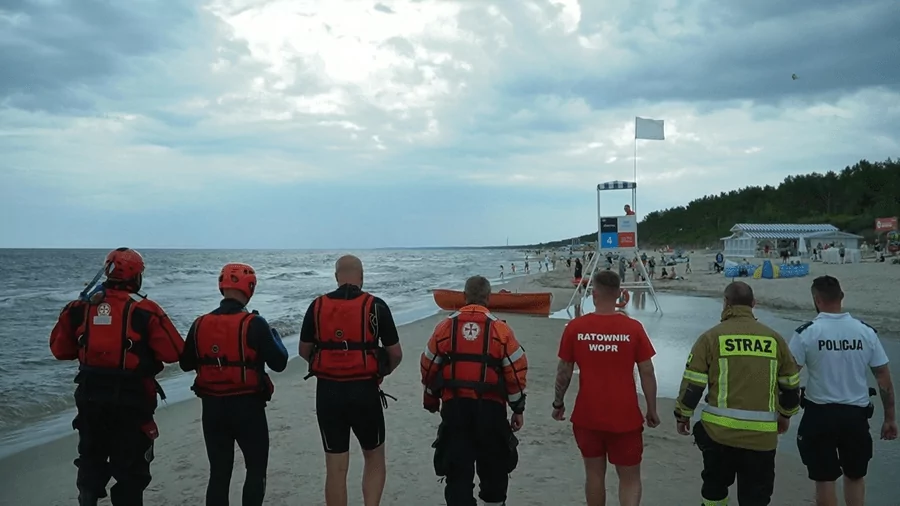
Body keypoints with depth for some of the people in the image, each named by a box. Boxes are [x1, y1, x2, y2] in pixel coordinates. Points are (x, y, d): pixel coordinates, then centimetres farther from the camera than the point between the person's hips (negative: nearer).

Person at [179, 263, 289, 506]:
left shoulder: (200, 324, 0)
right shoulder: (255, 324, -14)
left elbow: (186, 364, 10)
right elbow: (279, 363, -11)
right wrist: (275, 336, 6)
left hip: (212, 407, 4)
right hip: (247, 406, -4)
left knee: (219, 472, 12)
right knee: (256, 468, 11)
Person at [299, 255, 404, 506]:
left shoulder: (317, 306, 1)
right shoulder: (376, 306, -5)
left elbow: (304, 351, 11)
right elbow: (395, 354, -1)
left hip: (328, 392, 2)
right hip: (364, 392, -2)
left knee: (336, 468, 9)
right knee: (374, 458, 18)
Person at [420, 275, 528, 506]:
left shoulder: (445, 326, 1)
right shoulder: (500, 329, -3)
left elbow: (429, 367, 7)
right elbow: (516, 371, -3)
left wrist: (431, 400, 23)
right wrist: (518, 409, 8)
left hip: (454, 407, 1)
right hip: (490, 408, 0)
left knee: (458, 467, 6)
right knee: (493, 464, 19)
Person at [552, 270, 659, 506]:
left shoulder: (575, 327, -8)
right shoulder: (633, 328, -10)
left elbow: (564, 371, -1)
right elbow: (647, 373, -5)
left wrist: (558, 403, 13)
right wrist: (652, 410, 7)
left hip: (587, 415, 1)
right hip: (625, 417, -1)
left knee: (594, 473, 17)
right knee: (630, 478, 10)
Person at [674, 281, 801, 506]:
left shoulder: (712, 337, -3)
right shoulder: (774, 338, 5)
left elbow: (693, 382, -4)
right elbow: (791, 383, 14)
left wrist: (683, 414, 10)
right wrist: (786, 414, 31)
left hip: (719, 429, -1)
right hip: (762, 434, 2)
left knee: (715, 487, 19)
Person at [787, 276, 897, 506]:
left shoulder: (806, 333, -11)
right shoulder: (866, 331, -2)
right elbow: (884, 378, 1)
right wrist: (890, 417, 10)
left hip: (820, 414, -3)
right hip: (856, 414, 3)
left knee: (824, 479, 9)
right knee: (855, 475, 21)